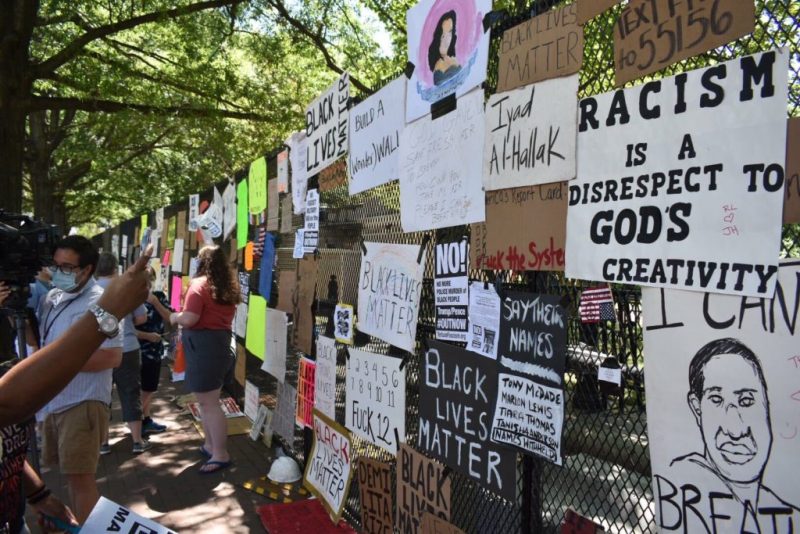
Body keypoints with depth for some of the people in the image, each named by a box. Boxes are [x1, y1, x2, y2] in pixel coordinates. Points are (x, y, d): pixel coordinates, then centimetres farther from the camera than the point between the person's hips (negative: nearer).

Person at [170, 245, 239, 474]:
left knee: (208, 403, -3)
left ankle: (220, 455, 1)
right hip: (220, 341, 9)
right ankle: (210, 445, 28)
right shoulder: (228, 286, 12)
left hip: (202, 345, -9)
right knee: (209, 400, 19)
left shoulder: (199, 284, -12)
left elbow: (189, 319, -19)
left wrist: (175, 317, -1)